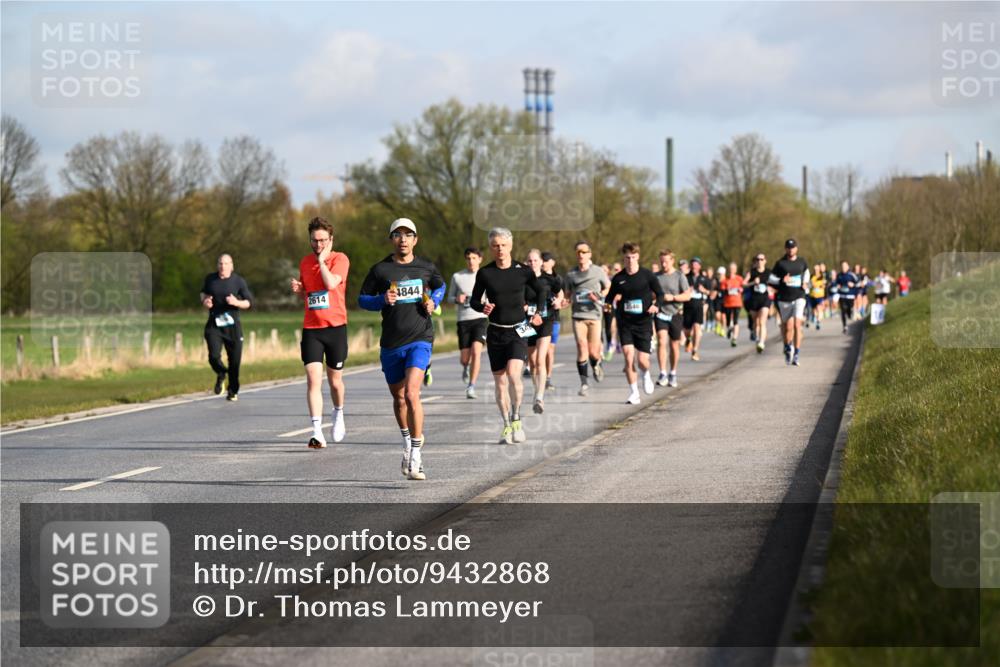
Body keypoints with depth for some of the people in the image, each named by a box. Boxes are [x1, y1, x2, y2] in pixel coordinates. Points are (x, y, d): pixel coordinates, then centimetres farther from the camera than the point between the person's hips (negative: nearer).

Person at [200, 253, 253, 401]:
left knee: (234, 360, 1)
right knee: (214, 356, -16)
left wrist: (237, 302, -19)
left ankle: (233, 391, 23)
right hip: (214, 325, 1)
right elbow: (204, 292, 26)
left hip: (232, 326, -1)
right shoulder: (210, 279, 5)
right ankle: (221, 375, 19)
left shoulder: (238, 281, -2)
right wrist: (205, 300, 3)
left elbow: (249, 302, 1)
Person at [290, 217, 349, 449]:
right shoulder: (305, 262, 11)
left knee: (335, 380, 10)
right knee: (313, 379, -11)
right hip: (311, 329, 3)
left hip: (335, 327, -3)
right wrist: (297, 289, 3)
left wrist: (322, 260, -13)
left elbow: (331, 283, -22)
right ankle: (317, 433, -15)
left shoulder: (340, 259, -4)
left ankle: (338, 415, 41)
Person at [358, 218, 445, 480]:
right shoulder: (380, 270, 0)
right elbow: (362, 299, 6)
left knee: (411, 394, -19)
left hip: (420, 340, -2)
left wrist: (433, 302, 3)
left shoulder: (426, 268, 4)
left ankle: (416, 457, -15)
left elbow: (440, 285, 24)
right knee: (398, 398, 14)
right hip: (391, 343, 2)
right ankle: (408, 442, 41)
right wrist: (383, 300, -14)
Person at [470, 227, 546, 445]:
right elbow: (475, 300, 8)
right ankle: (507, 426, 15)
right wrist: (482, 307, -13)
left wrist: (538, 312, 2)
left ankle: (516, 419, -6)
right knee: (500, 380, 5)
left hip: (518, 331, -2)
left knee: (513, 374, -20)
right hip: (495, 332, 2)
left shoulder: (522, 271, -1)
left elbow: (541, 290, 15)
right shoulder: (485, 273, 0)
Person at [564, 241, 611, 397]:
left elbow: (609, 288, 14)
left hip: (595, 315, -1)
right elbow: (567, 295, 19)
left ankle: (597, 365, 35)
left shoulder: (598, 271, 2)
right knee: (581, 347, -13)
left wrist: (599, 296, -5)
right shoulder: (570, 275, 7)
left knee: (593, 351, -2)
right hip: (578, 315, 1)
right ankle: (584, 383, -6)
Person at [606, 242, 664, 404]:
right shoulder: (618, 278, 3)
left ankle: (646, 375, 33)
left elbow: (660, 294, 5)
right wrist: (609, 304, -12)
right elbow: (610, 298, 11)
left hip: (643, 323, -1)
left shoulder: (647, 275, -2)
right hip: (625, 323, 1)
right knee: (628, 356, -12)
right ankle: (634, 393, -1)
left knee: (642, 360, -5)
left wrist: (656, 305, -15)